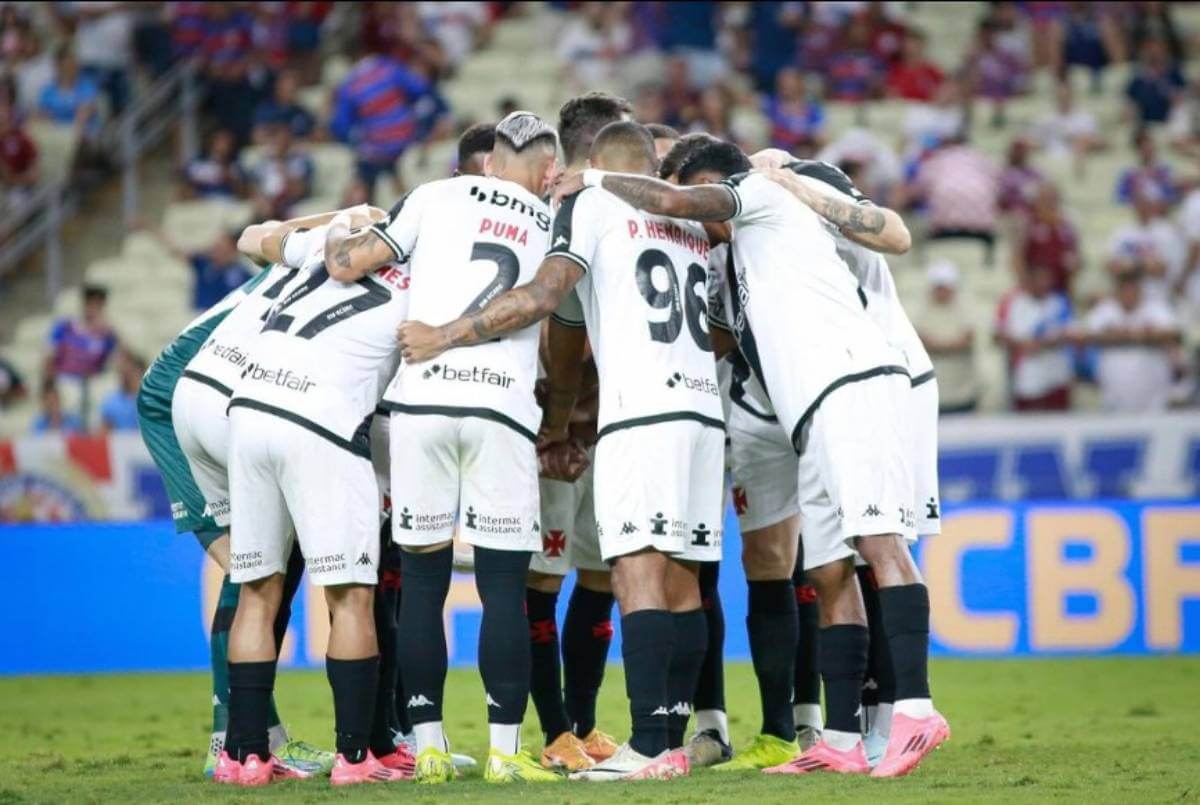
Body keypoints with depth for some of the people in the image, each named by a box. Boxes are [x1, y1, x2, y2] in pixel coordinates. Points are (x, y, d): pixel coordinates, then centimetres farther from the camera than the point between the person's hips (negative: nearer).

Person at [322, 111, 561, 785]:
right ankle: (505, 750, 0)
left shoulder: (438, 197, 11)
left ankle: (430, 746, 8)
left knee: (424, 578, 8)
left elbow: (349, 265, 7)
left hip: (421, 399, 0)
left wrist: (339, 235, 28)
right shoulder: (555, 230, 16)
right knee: (504, 587, 4)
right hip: (502, 408, 0)